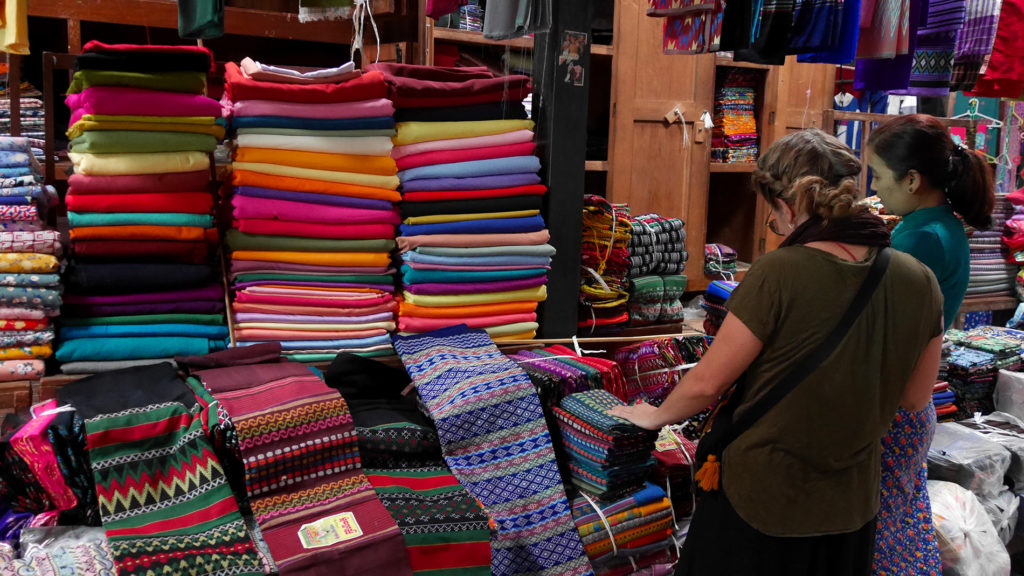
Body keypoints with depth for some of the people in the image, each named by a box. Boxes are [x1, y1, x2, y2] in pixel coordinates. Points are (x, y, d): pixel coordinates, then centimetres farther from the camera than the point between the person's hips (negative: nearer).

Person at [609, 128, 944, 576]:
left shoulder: (778, 274, -24)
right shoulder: (919, 283, -9)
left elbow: (708, 382, -16)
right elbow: (914, 399, 4)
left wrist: (655, 416, 3)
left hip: (760, 502, -4)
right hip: (850, 506, 5)